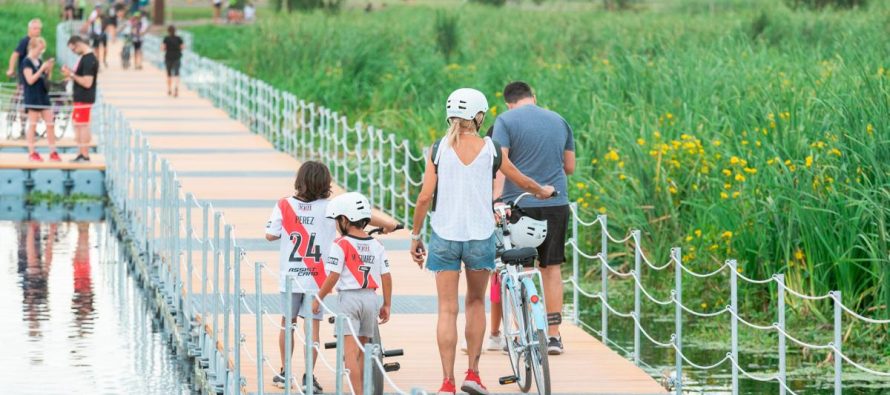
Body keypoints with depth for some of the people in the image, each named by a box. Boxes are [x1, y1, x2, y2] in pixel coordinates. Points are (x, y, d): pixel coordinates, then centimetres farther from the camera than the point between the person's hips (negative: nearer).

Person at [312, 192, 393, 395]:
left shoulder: (340, 245, -10)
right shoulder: (376, 246, 6)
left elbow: (333, 277, -13)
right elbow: (386, 277, 6)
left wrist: (318, 299, -2)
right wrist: (387, 304, 14)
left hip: (348, 297, -6)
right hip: (370, 298, 6)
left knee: (350, 350, -8)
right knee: (361, 349, 16)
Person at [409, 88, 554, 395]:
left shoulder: (439, 149, -4)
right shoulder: (490, 149, -3)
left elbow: (425, 197, -6)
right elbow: (521, 180, 12)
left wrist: (415, 236, 5)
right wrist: (542, 191, 33)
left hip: (444, 236, 0)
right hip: (480, 236, 0)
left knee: (447, 309, 3)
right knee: (475, 302, 20)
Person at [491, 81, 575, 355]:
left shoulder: (506, 120, -3)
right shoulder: (559, 121, 12)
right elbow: (570, 167, 18)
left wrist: (496, 199, -23)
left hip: (519, 204, -4)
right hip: (556, 204, 4)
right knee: (552, 269, 10)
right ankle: (553, 336, 11)